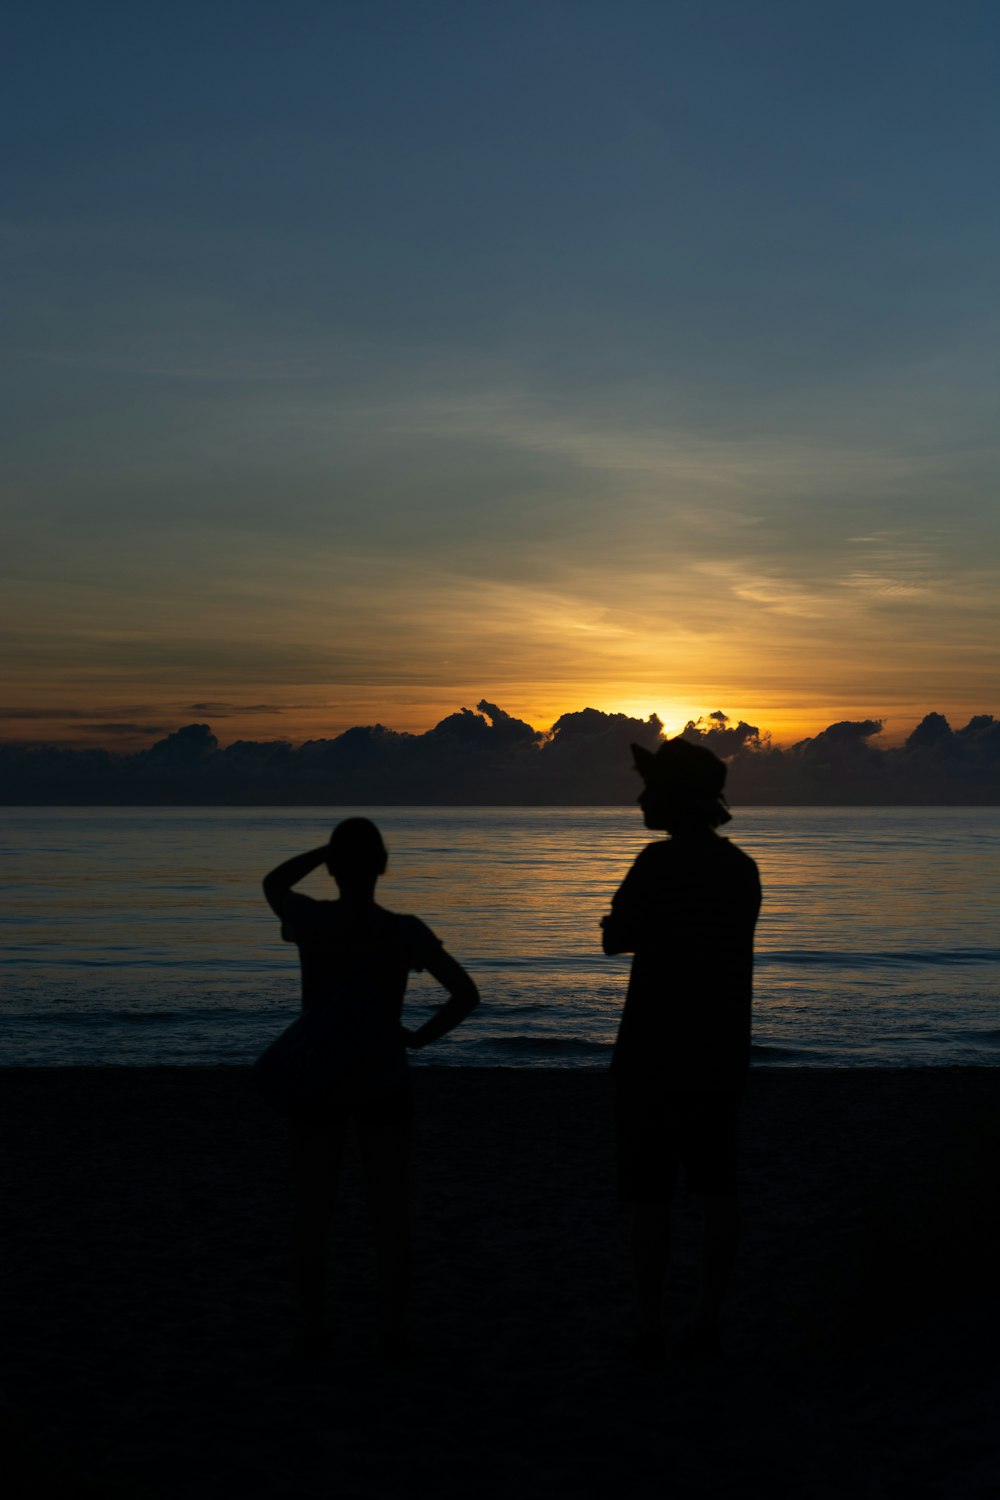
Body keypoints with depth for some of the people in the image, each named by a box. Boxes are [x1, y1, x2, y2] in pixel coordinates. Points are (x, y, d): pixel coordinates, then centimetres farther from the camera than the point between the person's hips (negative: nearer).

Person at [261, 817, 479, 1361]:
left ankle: (311, 1331, 14)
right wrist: (421, 1036, 2)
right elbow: (466, 994, -11)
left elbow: (272, 884, 15)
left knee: (313, 1211, 11)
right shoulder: (404, 932, -10)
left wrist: (329, 849, 7)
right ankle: (393, 1332, 9)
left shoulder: (310, 920, -9)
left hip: (318, 1084, 1)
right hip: (383, 1086, -1)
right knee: (390, 1211, 8)